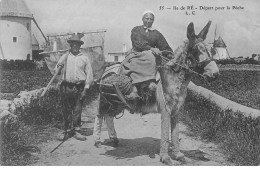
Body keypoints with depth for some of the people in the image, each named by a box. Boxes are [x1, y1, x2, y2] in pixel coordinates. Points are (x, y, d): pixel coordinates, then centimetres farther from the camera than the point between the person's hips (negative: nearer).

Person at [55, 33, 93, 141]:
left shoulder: (84, 58, 7)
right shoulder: (65, 57, 9)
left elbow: (89, 74, 6)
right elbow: (56, 70, 11)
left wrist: (86, 88, -1)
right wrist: (58, 68, -13)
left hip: (79, 87, -1)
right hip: (66, 87, 1)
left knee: (77, 110, 1)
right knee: (66, 110, 4)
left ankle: (76, 130, 11)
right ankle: (68, 131, 14)